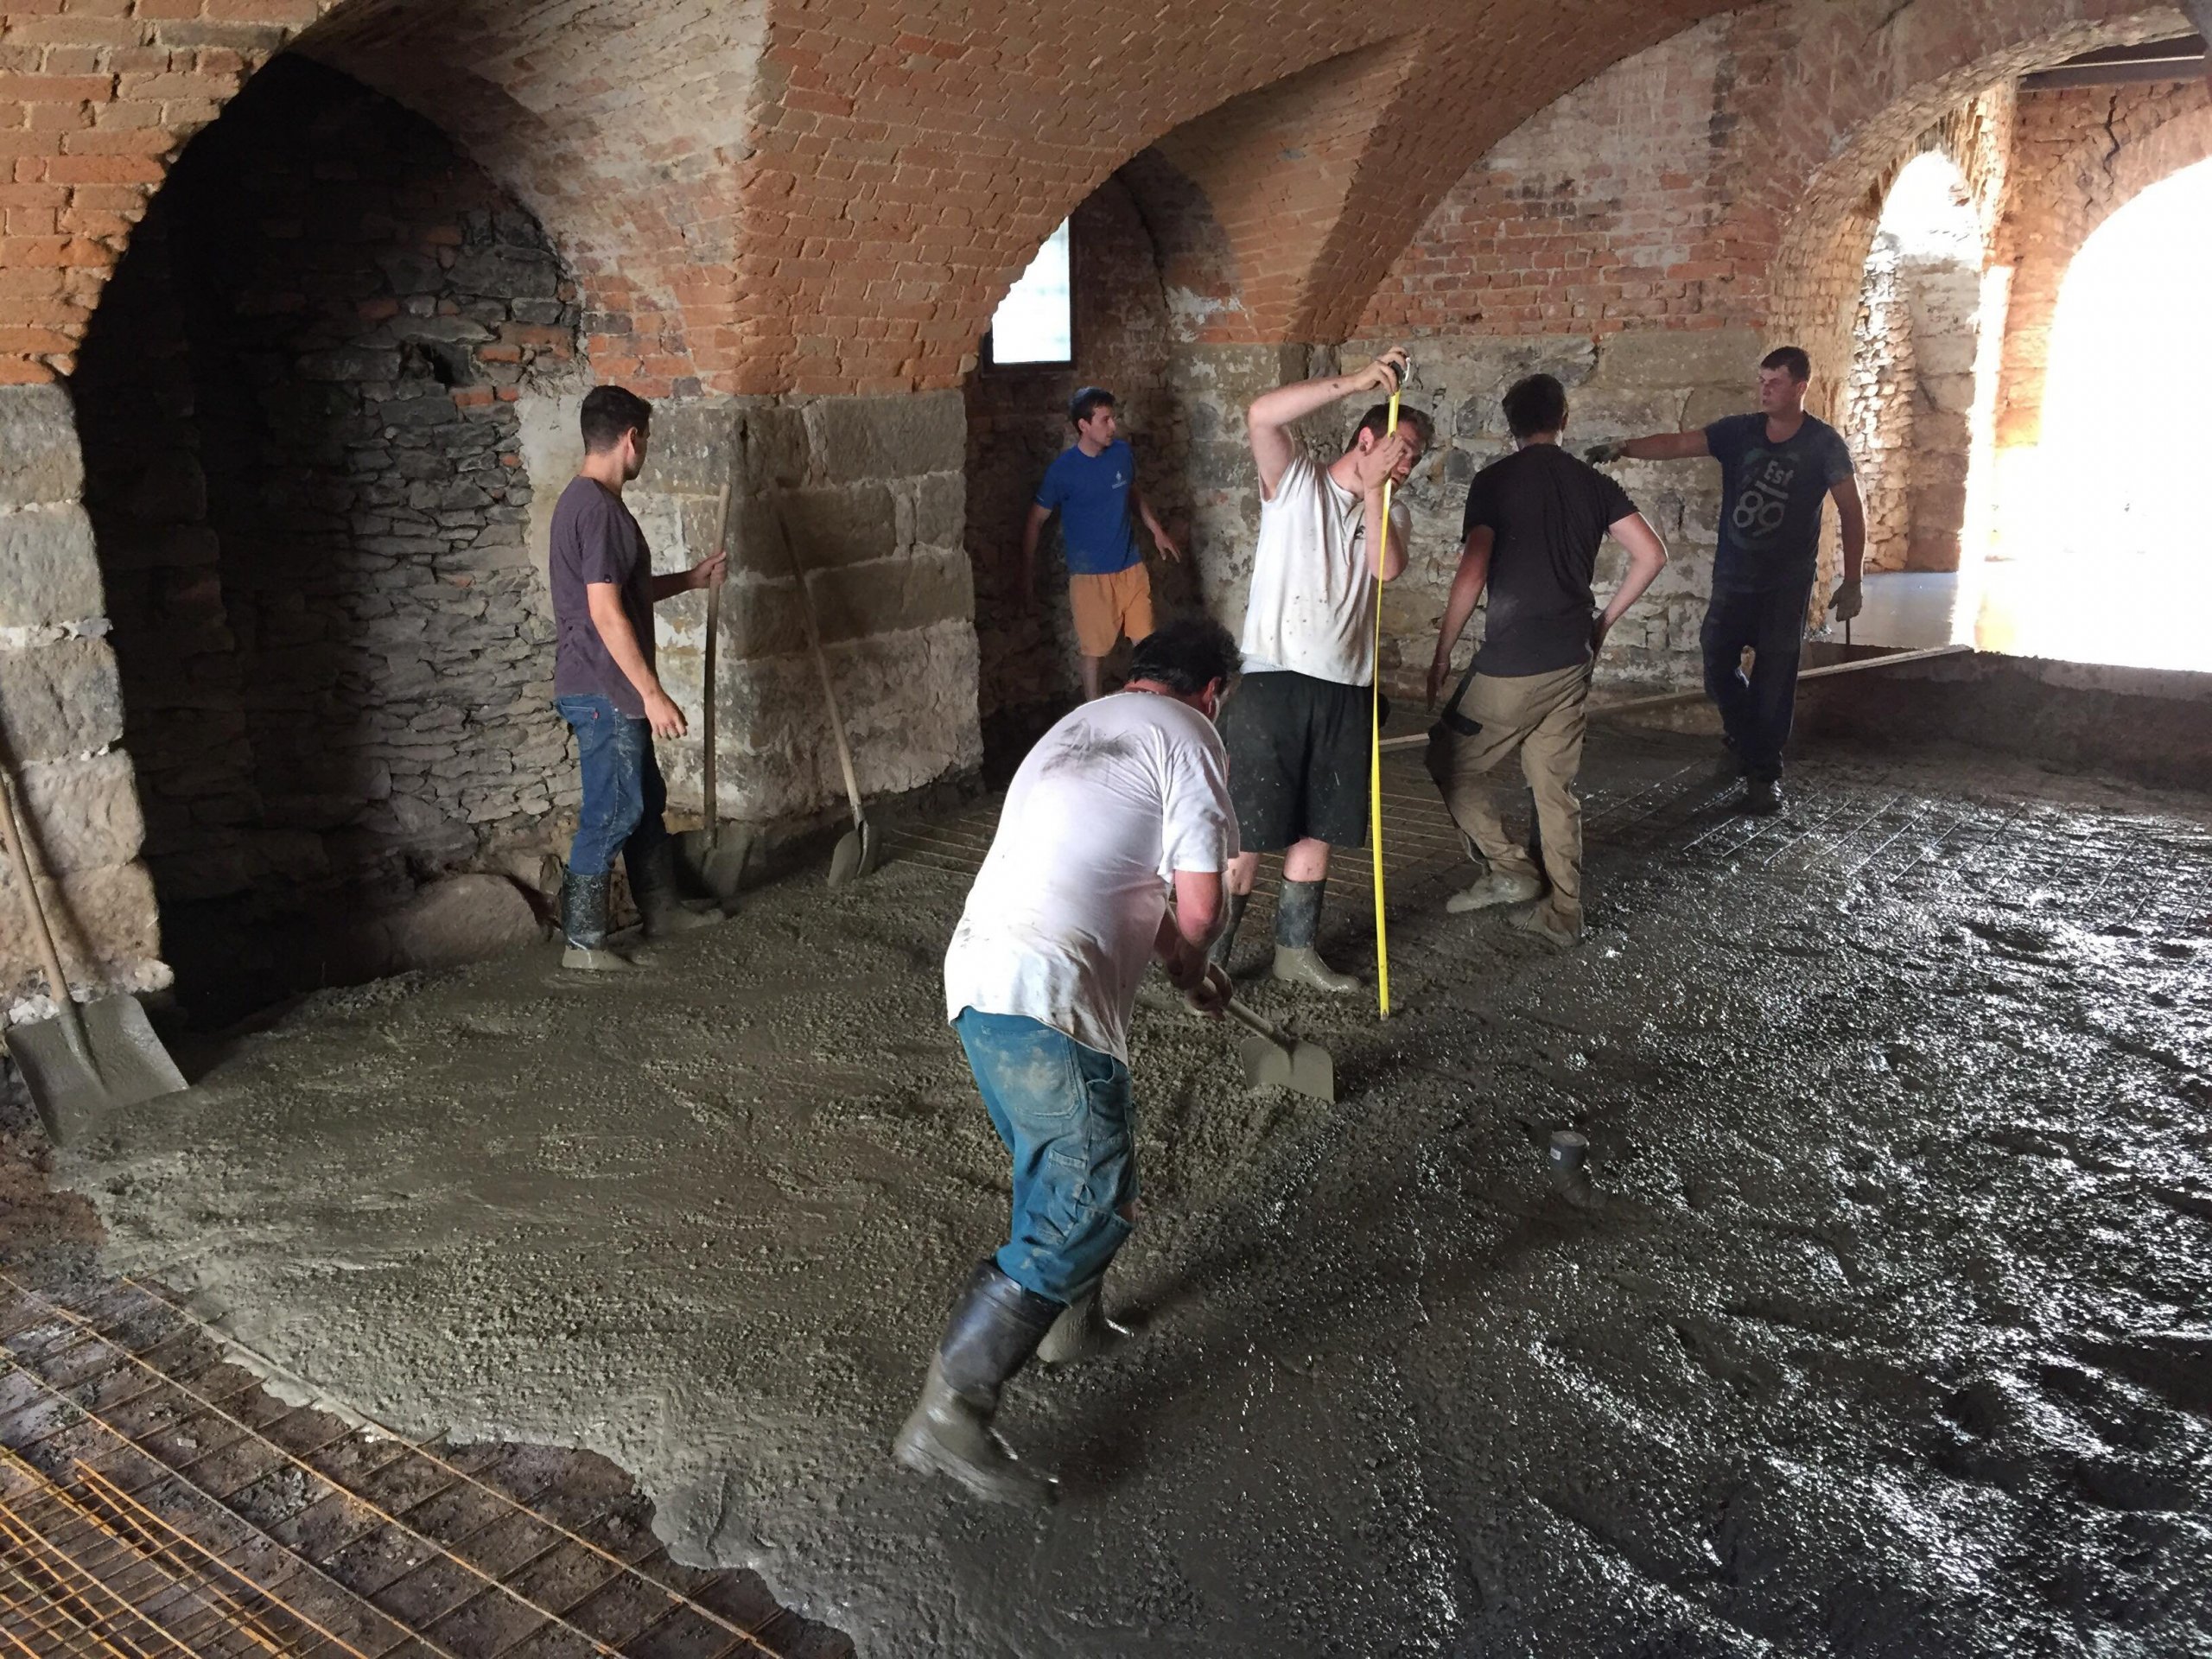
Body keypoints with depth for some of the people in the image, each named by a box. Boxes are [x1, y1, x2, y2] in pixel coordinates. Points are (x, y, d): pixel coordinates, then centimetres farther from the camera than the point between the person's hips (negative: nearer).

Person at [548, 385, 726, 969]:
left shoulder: (582, 500, 13)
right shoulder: (600, 508, -20)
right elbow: (606, 612, -25)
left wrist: (690, 578, 31)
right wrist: (653, 693, -24)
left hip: (607, 690, 10)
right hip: (602, 693, -10)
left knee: (645, 798, 20)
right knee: (612, 812, -2)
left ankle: (661, 909, 33)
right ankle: (582, 942, 7)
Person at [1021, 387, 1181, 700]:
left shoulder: (1122, 452, -1)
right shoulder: (1063, 469, -16)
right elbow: (1035, 522, -7)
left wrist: (1157, 530, 11)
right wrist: (1028, 569, -5)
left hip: (1131, 566, 5)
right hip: (1090, 574, -4)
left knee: (1145, 639, 9)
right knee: (1096, 648, 6)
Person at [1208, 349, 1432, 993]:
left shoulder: (1392, 514, 15)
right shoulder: (1294, 482, 2)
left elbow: (1386, 567, -7)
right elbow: (1262, 415, -18)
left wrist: (1372, 492, -11)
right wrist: (1357, 381, -22)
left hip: (1344, 691, 5)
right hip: (1272, 681, -5)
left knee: (1317, 831, 14)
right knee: (1247, 833, -4)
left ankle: (1296, 951, 29)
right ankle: (1210, 957, 8)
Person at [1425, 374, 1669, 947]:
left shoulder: (1495, 480, -7)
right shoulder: (1593, 482, 8)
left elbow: (1472, 574, -14)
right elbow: (1652, 555, 3)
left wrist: (1442, 655, -6)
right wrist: (1604, 620, 13)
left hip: (1512, 661, -6)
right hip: (1573, 660, 6)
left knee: (1450, 760, 12)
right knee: (1555, 784, 13)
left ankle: (1510, 870, 8)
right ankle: (1562, 913, 17)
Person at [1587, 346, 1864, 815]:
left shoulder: (1824, 444, -7)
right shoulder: (1738, 432, -1)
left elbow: (1851, 512, -5)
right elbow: (1678, 444, -14)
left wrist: (1851, 583, -9)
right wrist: (1623, 449, -32)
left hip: (1788, 582, -3)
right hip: (1732, 576, 3)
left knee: (1773, 680, -1)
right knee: (1719, 667, 6)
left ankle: (1764, 773, 12)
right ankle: (1745, 737, 36)